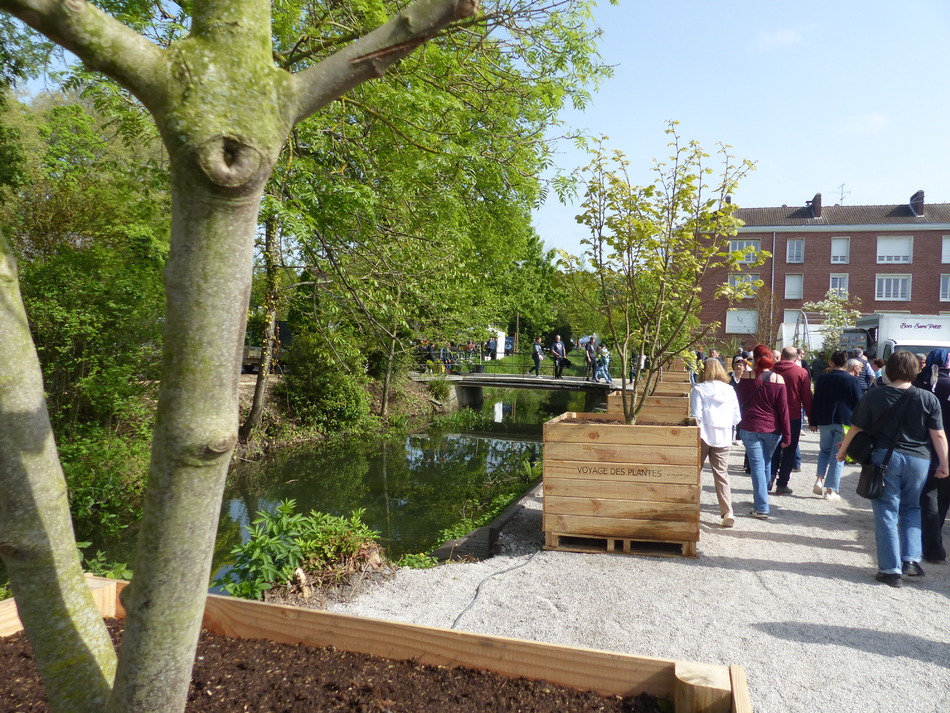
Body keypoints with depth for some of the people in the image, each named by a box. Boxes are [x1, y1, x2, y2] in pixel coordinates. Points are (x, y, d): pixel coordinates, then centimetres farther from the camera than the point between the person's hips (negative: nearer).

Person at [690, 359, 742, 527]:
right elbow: (736, 418, 3)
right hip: (723, 438, 3)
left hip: (704, 436, -3)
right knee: (721, 474, 8)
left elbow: (696, 416, -13)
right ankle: (727, 512, 1)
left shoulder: (698, 389, -8)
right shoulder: (729, 390, 2)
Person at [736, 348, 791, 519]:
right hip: (772, 429, 2)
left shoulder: (747, 378, -5)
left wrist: (738, 425, 16)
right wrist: (787, 435, 0)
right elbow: (783, 409, -3)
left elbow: (739, 403, 3)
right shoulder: (778, 380, -5)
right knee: (766, 463, 20)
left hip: (750, 428, -2)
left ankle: (761, 508, -4)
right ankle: (760, 498, 36)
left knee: (757, 465, 0)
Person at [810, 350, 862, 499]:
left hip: (824, 421, 2)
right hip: (845, 421, -1)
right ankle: (831, 490, 3)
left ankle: (820, 479, 1)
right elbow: (858, 403, -2)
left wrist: (813, 422, 9)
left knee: (824, 450, 20)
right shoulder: (852, 380, -3)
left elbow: (815, 401, 3)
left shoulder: (821, 379, 1)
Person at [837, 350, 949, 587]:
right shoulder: (928, 398, -2)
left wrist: (843, 450, 12)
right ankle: (911, 559, 10)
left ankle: (890, 569, 6)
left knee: (887, 512, 5)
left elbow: (856, 428, -2)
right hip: (918, 459, 2)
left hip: (884, 458, -2)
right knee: (912, 509, 20)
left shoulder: (873, 396, -5)